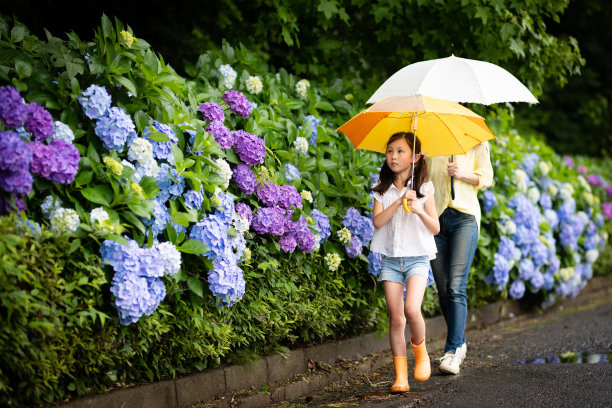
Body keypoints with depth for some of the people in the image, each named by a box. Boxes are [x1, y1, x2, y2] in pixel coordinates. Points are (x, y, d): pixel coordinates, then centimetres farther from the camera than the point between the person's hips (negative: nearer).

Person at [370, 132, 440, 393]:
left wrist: (418, 209, -16)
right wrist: (399, 202, -18)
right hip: (390, 258, 2)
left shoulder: (424, 190, 2)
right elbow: (377, 221, -8)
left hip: (417, 257, -2)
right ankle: (400, 376, 5)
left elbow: (435, 228, -1)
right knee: (395, 318, -1)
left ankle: (420, 351, 7)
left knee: (411, 309, -22)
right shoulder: (383, 190, 6)